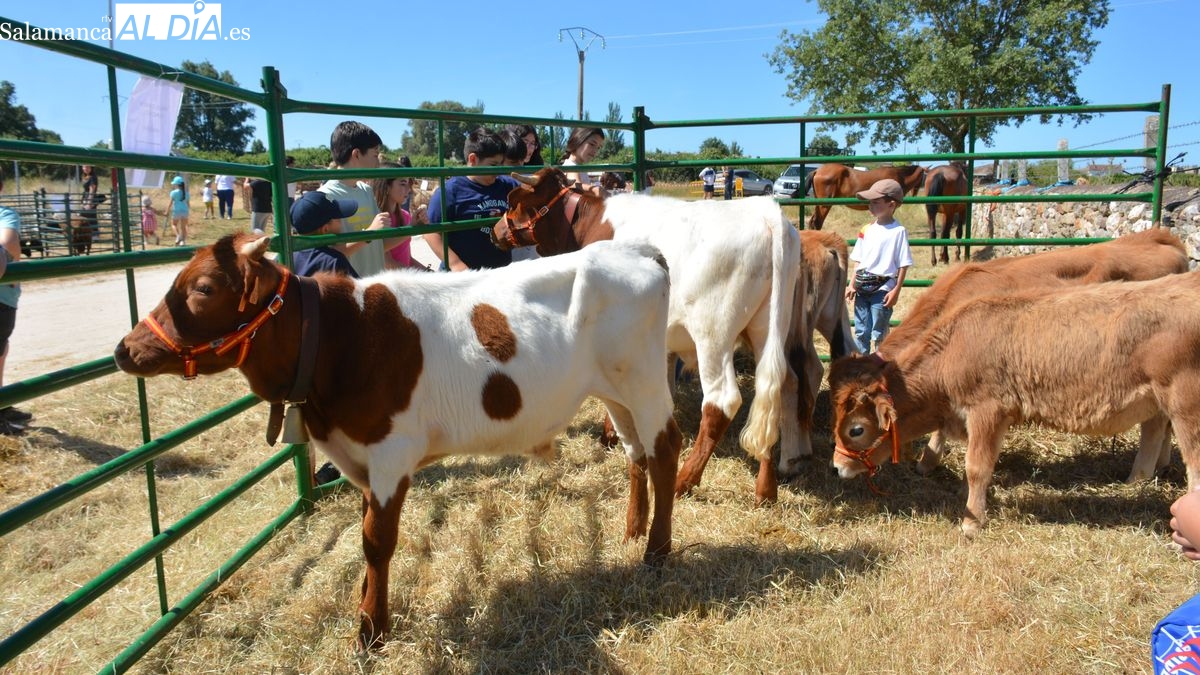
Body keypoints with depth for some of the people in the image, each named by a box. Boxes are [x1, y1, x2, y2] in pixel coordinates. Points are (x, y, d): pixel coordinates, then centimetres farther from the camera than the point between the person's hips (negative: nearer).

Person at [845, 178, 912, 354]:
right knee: (860, 332, 12)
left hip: (883, 289, -6)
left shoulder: (898, 231, -9)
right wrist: (853, 285, 6)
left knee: (879, 334, 2)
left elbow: (903, 265, -9)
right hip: (862, 287, 6)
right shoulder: (867, 229, 7)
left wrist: (896, 290, -13)